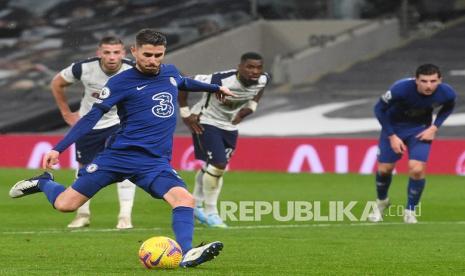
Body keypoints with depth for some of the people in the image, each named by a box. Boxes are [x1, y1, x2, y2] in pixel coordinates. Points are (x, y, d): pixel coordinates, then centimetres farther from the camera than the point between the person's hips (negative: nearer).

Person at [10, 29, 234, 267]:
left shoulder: (170, 73, 12)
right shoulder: (121, 82, -5)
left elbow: (184, 83, 38)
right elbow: (92, 117, -5)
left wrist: (215, 88, 51)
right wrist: (58, 149, -12)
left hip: (155, 162, 3)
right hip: (118, 155, -3)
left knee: (185, 199, -25)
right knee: (65, 204, -5)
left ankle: (187, 255, -33)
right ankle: (44, 183, 27)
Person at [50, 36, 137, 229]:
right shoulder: (84, 68, -23)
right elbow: (57, 84, -4)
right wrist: (66, 113, -1)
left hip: (120, 123, -1)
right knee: (85, 167, 10)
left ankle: (125, 216, -11)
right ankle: (83, 214, 28)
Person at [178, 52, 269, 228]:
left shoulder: (263, 80, -16)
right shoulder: (221, 81, -35)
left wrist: (250, 107, 2)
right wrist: (185, 114, -20)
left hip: (230, 126, 7)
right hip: (206, 123, -7)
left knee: (211, 166, 17)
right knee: (218, 165, -16)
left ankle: (196, 205, 38)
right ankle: (210, 212, 1)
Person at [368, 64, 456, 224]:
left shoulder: (446, 93, -25)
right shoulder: (401, 89, -35)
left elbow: (448, 108, 2)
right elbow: (379, 109, -19)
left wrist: (434, 127, -10)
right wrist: (392, 136, -19)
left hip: (420, 130, 1)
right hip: (394, 126, -1)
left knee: (417, 169, -16)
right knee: (384, 169, 3)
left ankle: (410, 211, 7)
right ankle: (381, 202, 35)